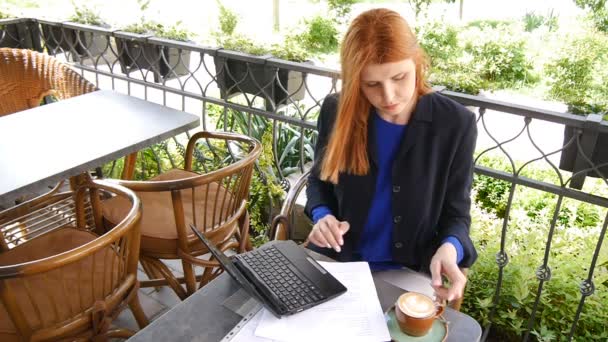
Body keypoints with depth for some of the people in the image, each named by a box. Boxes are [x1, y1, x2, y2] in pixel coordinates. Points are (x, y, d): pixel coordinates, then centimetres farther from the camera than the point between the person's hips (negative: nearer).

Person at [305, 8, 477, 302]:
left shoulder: (455, 124, -10)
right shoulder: (337, 111, -6)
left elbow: (455, 212, -2)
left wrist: (449, 249, -24)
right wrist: (323, 215, -12)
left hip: (409, 274, 0)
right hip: (336, 261, 1)